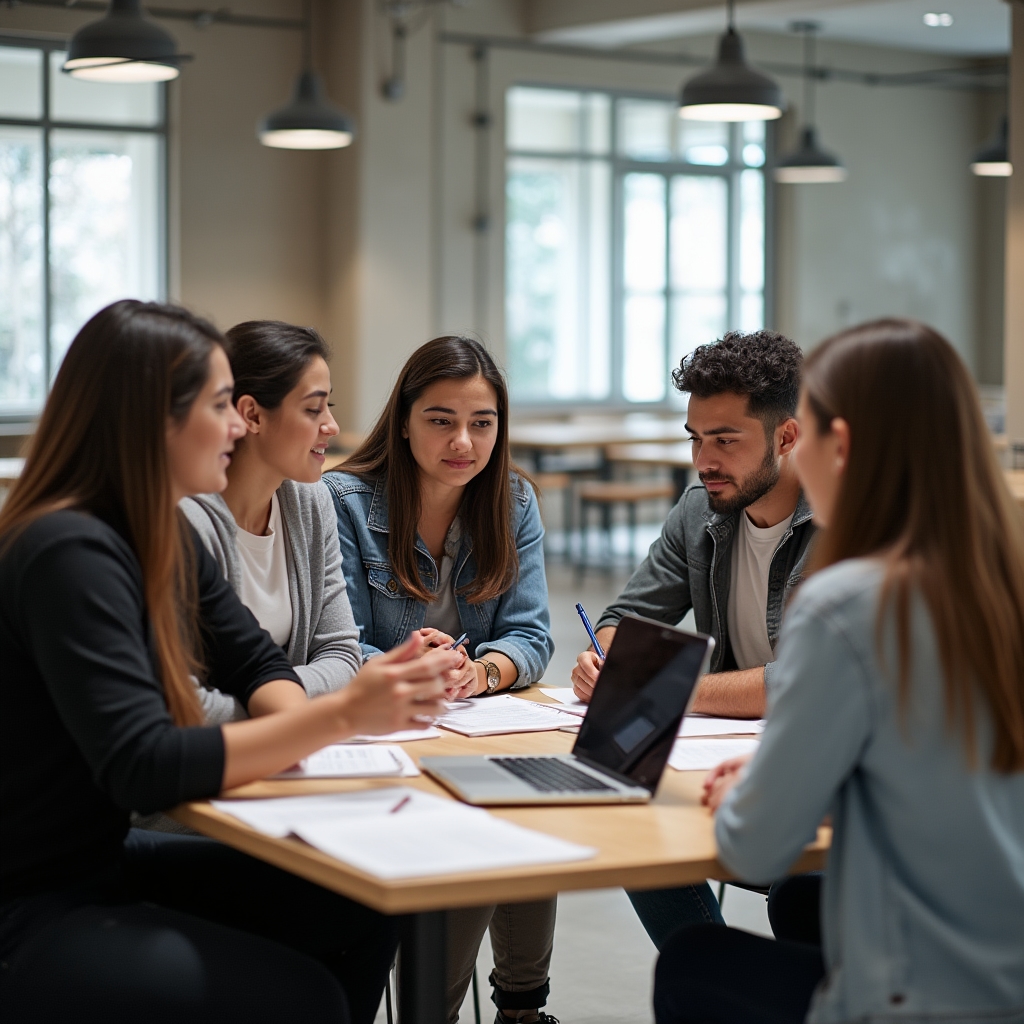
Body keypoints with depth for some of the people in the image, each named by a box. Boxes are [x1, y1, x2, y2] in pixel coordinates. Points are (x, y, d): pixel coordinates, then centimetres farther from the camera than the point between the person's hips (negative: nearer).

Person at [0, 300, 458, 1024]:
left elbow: (255, 663, 13)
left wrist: (296, 723, -13)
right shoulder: (70, 554, -23)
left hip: (108, 862, 9)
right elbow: (139, 767, -30)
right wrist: (344, 715, -35)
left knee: (363, 911, 1)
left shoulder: (165, 537, 6)